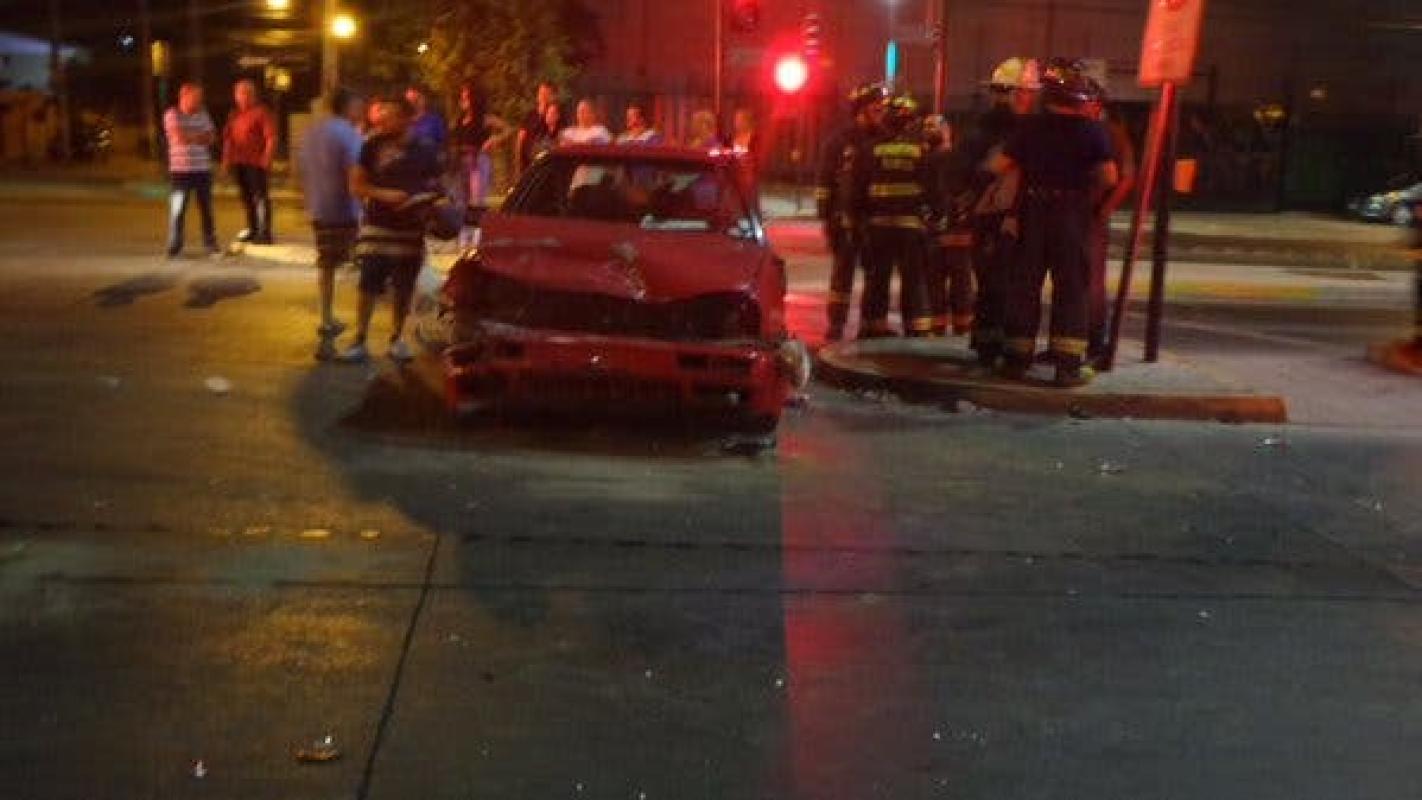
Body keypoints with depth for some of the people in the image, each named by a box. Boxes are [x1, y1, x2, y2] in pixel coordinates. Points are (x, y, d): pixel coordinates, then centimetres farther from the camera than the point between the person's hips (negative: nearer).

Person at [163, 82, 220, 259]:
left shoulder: (203, 114, 11)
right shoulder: (172, 115, -3)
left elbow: (211, 138, 4)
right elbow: (179, 137, -15)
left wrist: (190, 136, -8)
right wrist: (200, 136, -2)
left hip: (203, 169, 4)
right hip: (181, 170, -4)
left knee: (206, 209, 7)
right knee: (178, 210, -3)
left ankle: (211, 244, 14)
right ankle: (174, 247, 3)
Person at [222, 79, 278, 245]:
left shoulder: (262, 113, -6)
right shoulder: (235, 114, 17)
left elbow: (271, 137, -11)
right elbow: (228, 137, 24)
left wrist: (266, 158, -17)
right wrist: (226, 158, 17)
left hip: (256, 163, -8)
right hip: (239, 162, 8)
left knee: (260, 197, -8)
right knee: (247, 197, 13)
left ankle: (265, 233, -8)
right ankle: (253, 230, 22)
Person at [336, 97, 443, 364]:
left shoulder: (425, 151, 3)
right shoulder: (373, 146, -1)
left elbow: (434, 188, 12)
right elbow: (356, 185, 1)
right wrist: (382, 194, -15)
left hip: (411, 230, 2)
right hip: (377, 227, -2)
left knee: (404, 289, 9)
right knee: (368, 286, -5)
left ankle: (397, 339, 23)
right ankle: (359, 341, 2)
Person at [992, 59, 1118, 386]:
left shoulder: (1029, 128, -1)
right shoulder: (1092, 131, -6)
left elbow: (999, 166, -2)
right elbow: (1109, 177, -11)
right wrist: (1090, 193, 8)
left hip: (1033, 214, 2)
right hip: (1073, 216, -2)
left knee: (1024, 285, 10)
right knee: (1072, 287, 3)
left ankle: (1016, 358, 14)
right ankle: (1069, 363, -1)